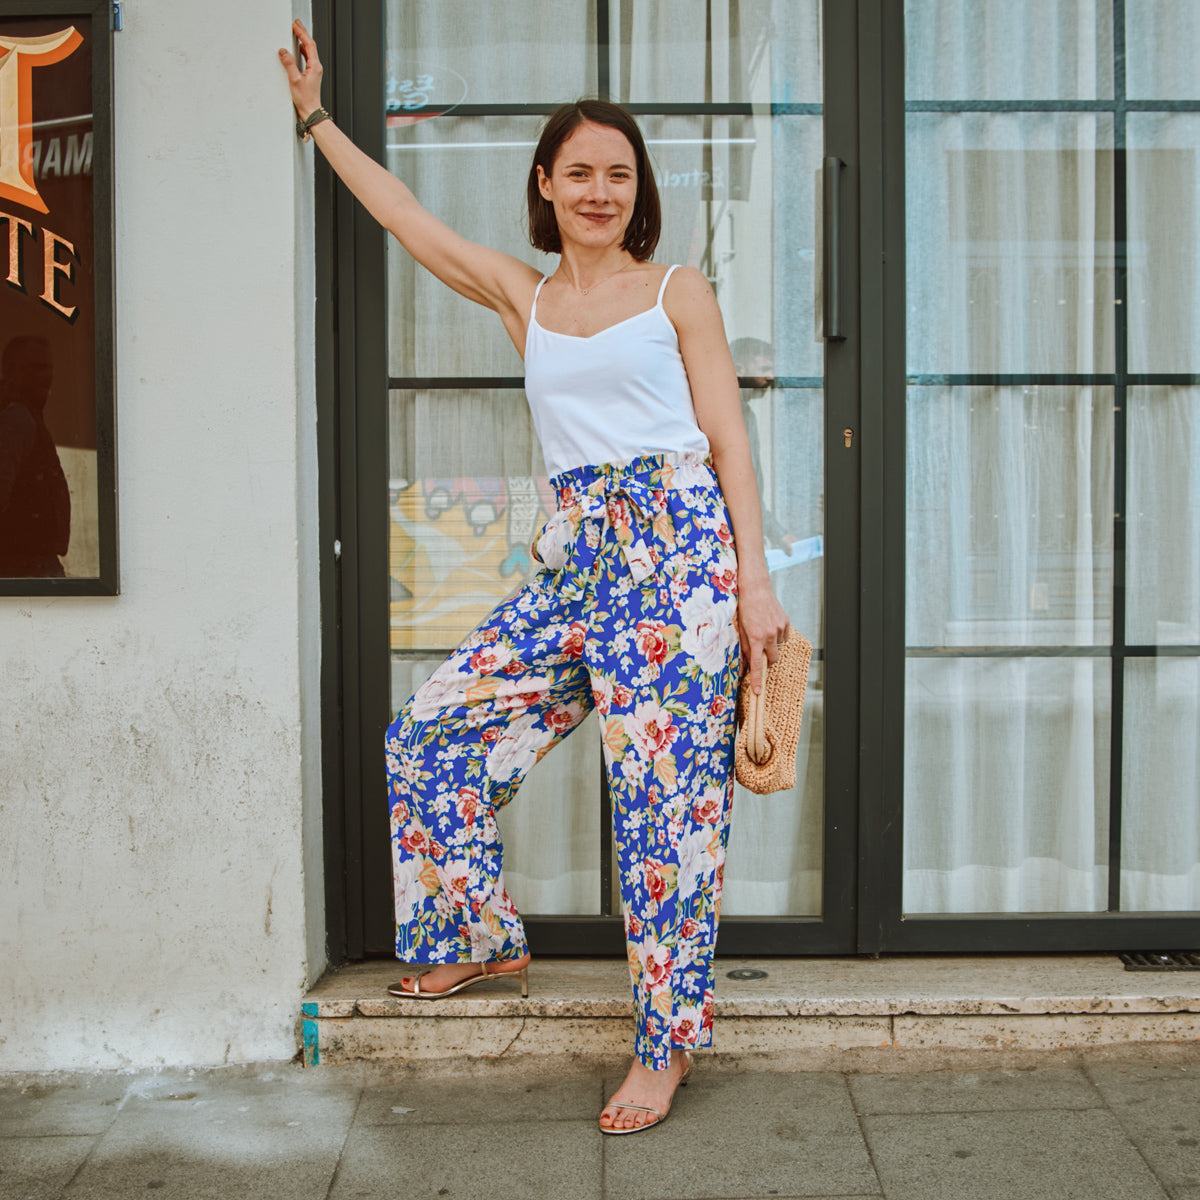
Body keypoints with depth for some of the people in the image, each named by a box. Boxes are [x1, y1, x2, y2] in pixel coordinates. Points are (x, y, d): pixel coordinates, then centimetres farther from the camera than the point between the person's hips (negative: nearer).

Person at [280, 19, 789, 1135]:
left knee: (663, 787, -5)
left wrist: (754, 581, -7)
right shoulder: (523, 295, 16)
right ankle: (482, 937, 24)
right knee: (432, 733, 3)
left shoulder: (678, 291, 6)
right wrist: (316, 119, 30)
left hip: (676, 543, -5)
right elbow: (404, 214, 24)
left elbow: (728, 441, 1)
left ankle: (668, 1037, 8)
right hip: (574, 558, 5)